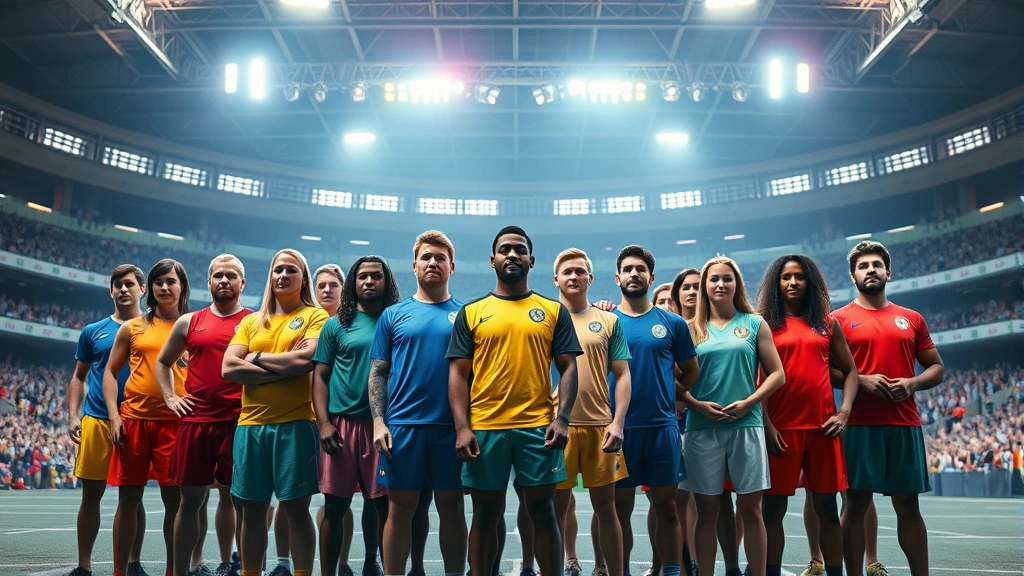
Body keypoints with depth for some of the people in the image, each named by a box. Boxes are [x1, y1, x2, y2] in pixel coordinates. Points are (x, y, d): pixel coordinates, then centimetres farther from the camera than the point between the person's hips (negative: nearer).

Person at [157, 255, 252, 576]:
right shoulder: (189, 322, 11)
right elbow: (163, 362, 23)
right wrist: (170, 398, 11)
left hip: (238, 422, -2)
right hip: (195, 420, 2)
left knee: (230, 495, 7)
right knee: (190, 499, 7)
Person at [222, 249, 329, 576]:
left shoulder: (316, 316, 3)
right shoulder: (251, 322, 14)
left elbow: (307, 359, -15)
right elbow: (229, 369, 0)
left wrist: (257, 357, -3)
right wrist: (285, 366, -10)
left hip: (295, 424, -4)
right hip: (251, 424, 4)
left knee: (296, 507, 2)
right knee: (252, 509, 10)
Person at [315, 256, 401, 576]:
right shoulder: (337, 325, 6)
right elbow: (320, 376, 3)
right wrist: (323, 422, -8)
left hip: (384, 423, 1)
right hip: (342, 423, -1)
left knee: (385, 503, 5)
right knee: (335, 504, 4)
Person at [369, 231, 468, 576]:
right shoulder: (394, 315, 7)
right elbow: (378, 372, 6)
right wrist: (378, 422, -5)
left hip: (452, 426, 0)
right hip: (402, 425, 0)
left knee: (451, 507, 9)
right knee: (400, 508, 7)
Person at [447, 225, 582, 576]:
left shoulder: (554, 311, 7)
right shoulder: (471, 313, 6)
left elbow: (568, 367, 4)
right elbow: (458, 374, 3)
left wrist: (562, 418, -9)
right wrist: (462, 427, -7)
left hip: (538, 427, 0)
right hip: (484, 427, 1)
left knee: (543, 510, 7)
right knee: (486, 514, 11)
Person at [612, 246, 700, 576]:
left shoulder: (672, 323, 5)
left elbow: (691, 372, 13)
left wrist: (666, 393, 1)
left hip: (662, 426, 1)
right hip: (620, 427, 0)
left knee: (666, 506, 7)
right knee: (621, 507, 8)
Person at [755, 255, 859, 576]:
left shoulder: (828, 323, 12)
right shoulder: (765, 323, 3)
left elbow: (850, 371, 13)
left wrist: (844, 412, -2)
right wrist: (765, 424, -9)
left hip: (823, 425, 3)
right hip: (780, 426, -2)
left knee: (826, 505, 8)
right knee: (773, 505, 2)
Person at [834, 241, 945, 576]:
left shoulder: (911, 319, 13)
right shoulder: (840, 319, 3)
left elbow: (937, 368, 15)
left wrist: (912, 383, -5)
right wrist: (862, 380, -15)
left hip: (905, 425, 3)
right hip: (860, 426, -3)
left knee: (908, 505, 9)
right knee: (856, 504, 1)